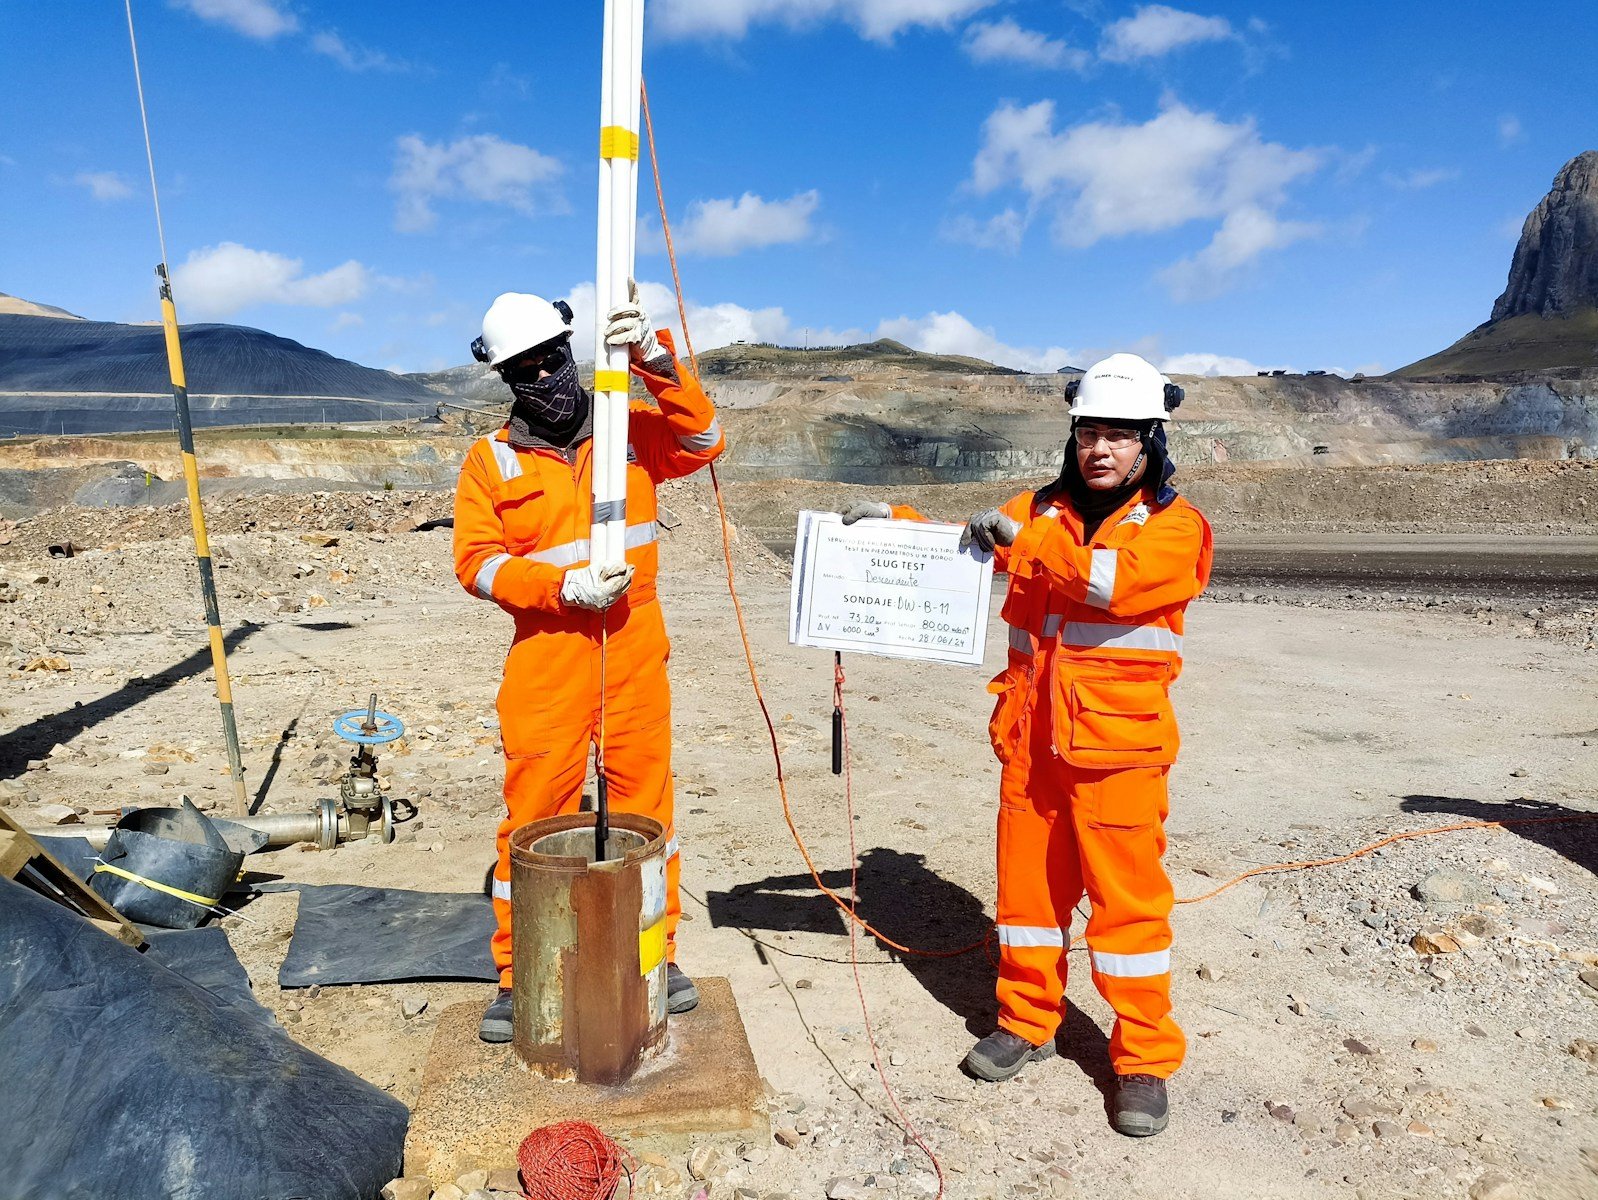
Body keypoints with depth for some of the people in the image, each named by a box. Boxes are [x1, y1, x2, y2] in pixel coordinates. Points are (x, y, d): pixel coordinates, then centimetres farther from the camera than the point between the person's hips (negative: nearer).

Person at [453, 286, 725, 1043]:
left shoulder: (631, 430, 6)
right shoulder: (491, 462, 2)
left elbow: (704, 440, -9)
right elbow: (477, 562, -5)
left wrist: (655, 360, -21)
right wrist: (565, 588, -19)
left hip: (635, 652, 2)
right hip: (547, 658, -1)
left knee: (646, 801, 11)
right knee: (534, 812, 4)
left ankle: (655, 953, 29)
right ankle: (519, 974, 22)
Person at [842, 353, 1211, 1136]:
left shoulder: (1173, 526, -3)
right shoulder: (1042, 509, 11)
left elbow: (1121, 580, -22)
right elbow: (964, 546, 14)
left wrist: (1023, 539, -22)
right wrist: (893, 521, -1)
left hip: (1118, 748, -4)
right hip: (1031, 741, 5)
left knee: (1127, 898, 1)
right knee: (1027, 884, 13)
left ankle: (1144, 1059, 16)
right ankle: (1027, 1021, 31)